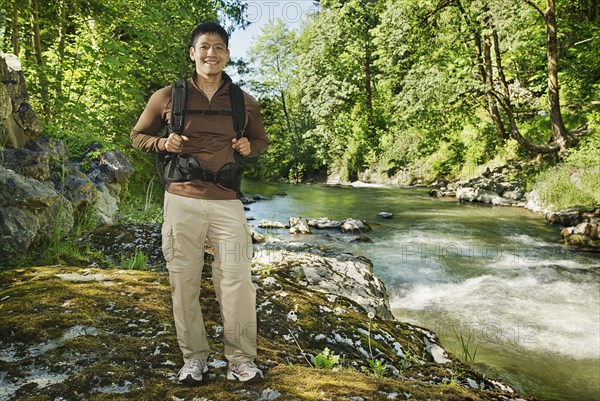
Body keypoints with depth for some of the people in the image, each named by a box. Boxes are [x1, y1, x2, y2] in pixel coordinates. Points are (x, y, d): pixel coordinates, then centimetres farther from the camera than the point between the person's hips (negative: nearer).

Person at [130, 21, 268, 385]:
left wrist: (249, 147, -1)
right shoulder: (167, 97, 5)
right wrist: (163, 143, -6)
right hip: (182, 201, 0)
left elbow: (262, 139, 23)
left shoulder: (245, 103, 9)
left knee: (237, 280, -3)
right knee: (184, 282, 5)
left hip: (228, 203, 0)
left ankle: (242, 359, 12)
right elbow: (138, 136, 15)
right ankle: (194, 357, 21)